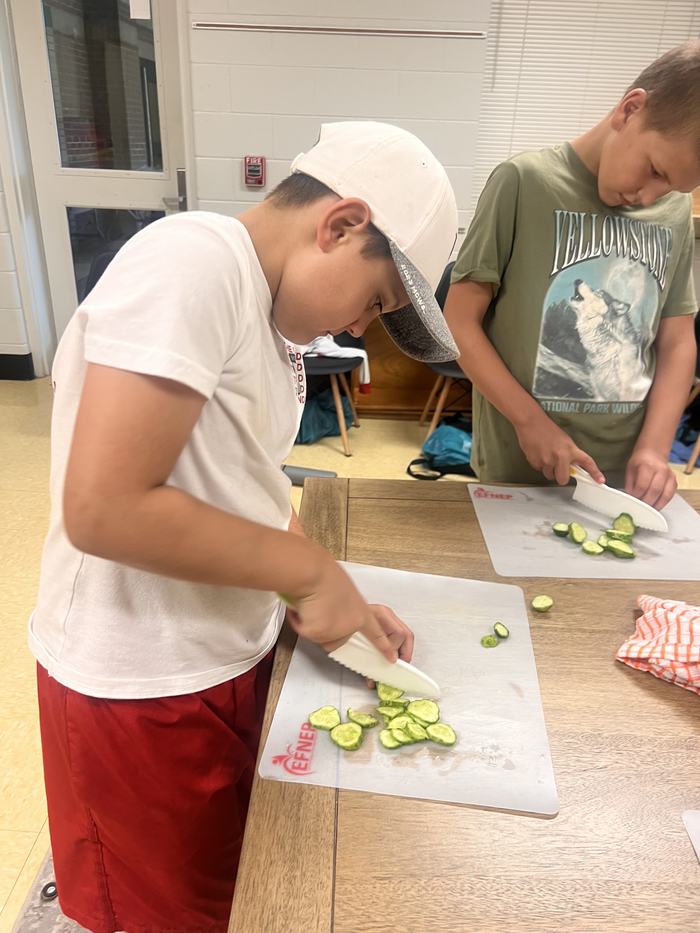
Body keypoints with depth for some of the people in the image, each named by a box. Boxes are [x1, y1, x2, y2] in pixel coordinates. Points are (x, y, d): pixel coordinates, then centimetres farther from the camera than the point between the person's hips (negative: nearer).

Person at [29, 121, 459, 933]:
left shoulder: (276, 310, 6)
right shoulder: (190, 261, -21)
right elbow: (103, 509, -28)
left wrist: (338, 603, 3)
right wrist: (312, 570, -19)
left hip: (234, 657, 8)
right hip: (140, 687, -8)